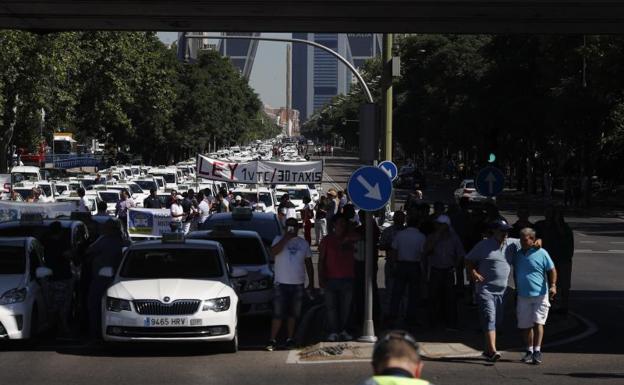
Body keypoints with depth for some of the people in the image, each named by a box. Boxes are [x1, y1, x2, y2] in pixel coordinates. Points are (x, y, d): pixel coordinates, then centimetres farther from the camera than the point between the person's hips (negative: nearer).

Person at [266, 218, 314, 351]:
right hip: (281, 283, -3)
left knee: (293, 314, 8)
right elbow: (273, 252, -19)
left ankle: (290, 339, 16)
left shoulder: (303, 243, 11)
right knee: (278, 313, -7)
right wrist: (286, 238, -19)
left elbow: (309, 264, 15)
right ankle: (272, 340, -5)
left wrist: (311, 282, 11)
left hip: (298, 284, 3)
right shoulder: (279, 239, 1)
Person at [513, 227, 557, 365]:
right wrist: (516, 290, 24)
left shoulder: (541, 253, -3)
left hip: (540, 295, -4)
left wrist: (553, 285, -14)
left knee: (538, 323, -10)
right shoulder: (517, 255, 11)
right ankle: (529, 351, 18)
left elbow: (552, 270, 0)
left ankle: (537, 351, -9)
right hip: (523, 296, 5)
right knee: (525, 325, 6)